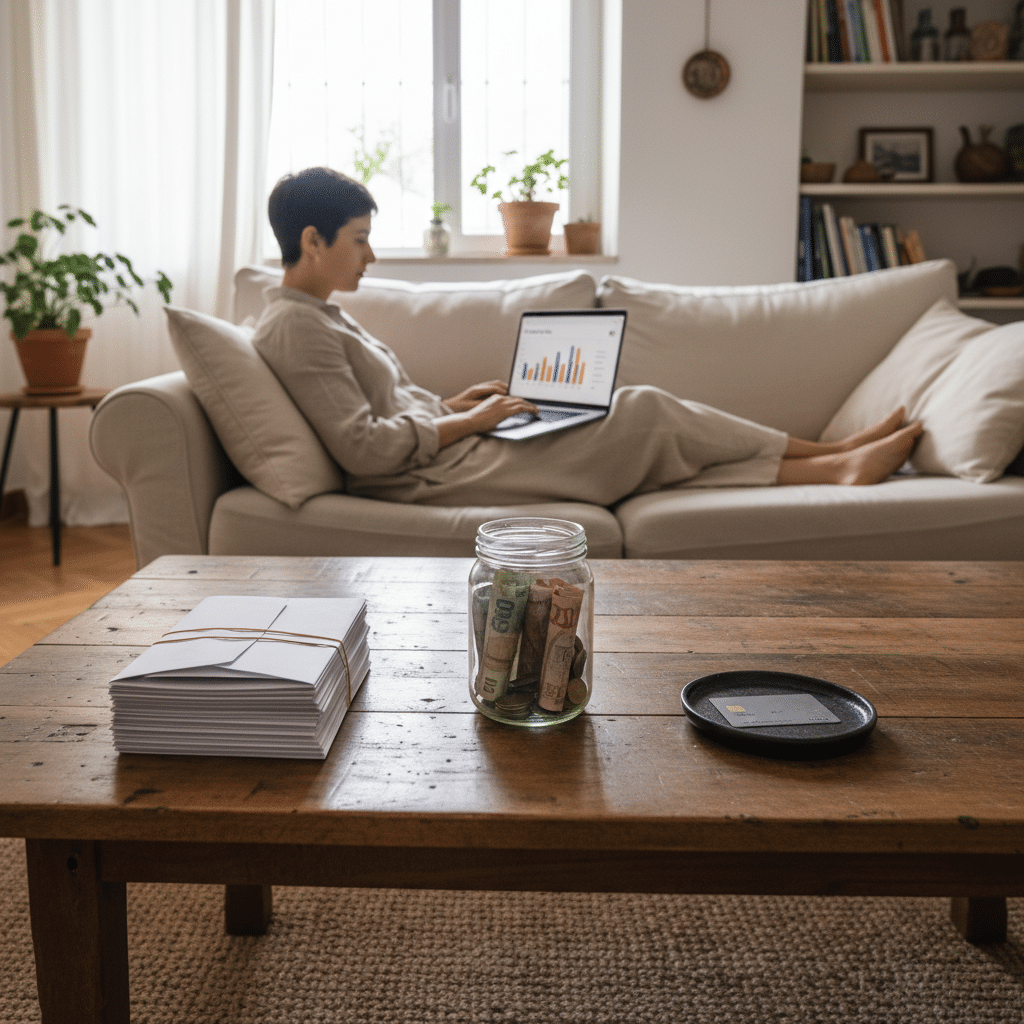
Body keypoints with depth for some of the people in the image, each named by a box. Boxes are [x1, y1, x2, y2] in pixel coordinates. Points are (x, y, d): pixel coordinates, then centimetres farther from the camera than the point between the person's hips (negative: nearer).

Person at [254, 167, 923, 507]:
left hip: (441, 453, 10)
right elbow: (364, 448, -23)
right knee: (642, 411, -5)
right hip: (435, 476, -10)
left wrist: (453, 404, 10)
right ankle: (833, 460, 10)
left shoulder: (316, 316, 17)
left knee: (652, 455, 3)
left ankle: (831, 463, 8)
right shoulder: (296, 328, -15)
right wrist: (466, 421, -12)